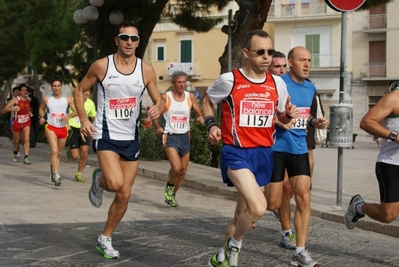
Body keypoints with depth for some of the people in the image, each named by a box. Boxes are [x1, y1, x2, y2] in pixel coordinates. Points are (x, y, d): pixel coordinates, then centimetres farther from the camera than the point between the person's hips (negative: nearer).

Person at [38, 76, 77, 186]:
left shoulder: (68, 99, -2)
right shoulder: (46, 99, -1)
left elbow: (76, 111, -2)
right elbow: (41, 108, 17)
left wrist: (69, 116, -22)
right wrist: (41, 117, -3)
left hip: (63, 128, 2)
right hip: (51, 127, -2)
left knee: (59, 153, 15)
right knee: (54, 151, -19)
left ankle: (53, 167, 45)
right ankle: (56, 175, -24)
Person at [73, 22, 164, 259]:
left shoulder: (146, 70, -3)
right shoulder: (102, 66, -8)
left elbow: (159, 101, 5)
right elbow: (79, 91, 4)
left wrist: (158, 108, -20)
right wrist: (83, 119, -9)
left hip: (131, 138, 4)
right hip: (106, 135, -3)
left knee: (125, 194, 6)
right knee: (115, 183, -25)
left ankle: (105, 239, 24)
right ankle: (99, 180, 13)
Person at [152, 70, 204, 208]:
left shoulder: (190, 97, 3)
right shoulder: (165, 97, -6)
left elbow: (198, 113, 11)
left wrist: (200, 118, -11)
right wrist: (157, 127, -7)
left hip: (184, 136, 4)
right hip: (170, 136, -4)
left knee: (183, 171, 9)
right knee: (176, 167, -21)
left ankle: (172, 195, 29)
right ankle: (169, 186, 9)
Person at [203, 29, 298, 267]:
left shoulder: (278, 83, 4)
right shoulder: (229, 80, -7)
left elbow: (282, 116, 17)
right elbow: (207, 100, 11)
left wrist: (289, 114, -7)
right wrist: (211, 125, -6)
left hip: (264, 154, 5)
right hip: (237, 152, -5)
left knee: (244, 212, 15)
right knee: (258, 207, -25)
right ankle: (234, 245, 3)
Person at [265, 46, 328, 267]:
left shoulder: (310, 88, 11)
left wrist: (315, 122, 4)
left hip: (299, 149, 5)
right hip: (276, 147, -5)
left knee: (303, 198, -4)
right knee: (273, 203, -2)